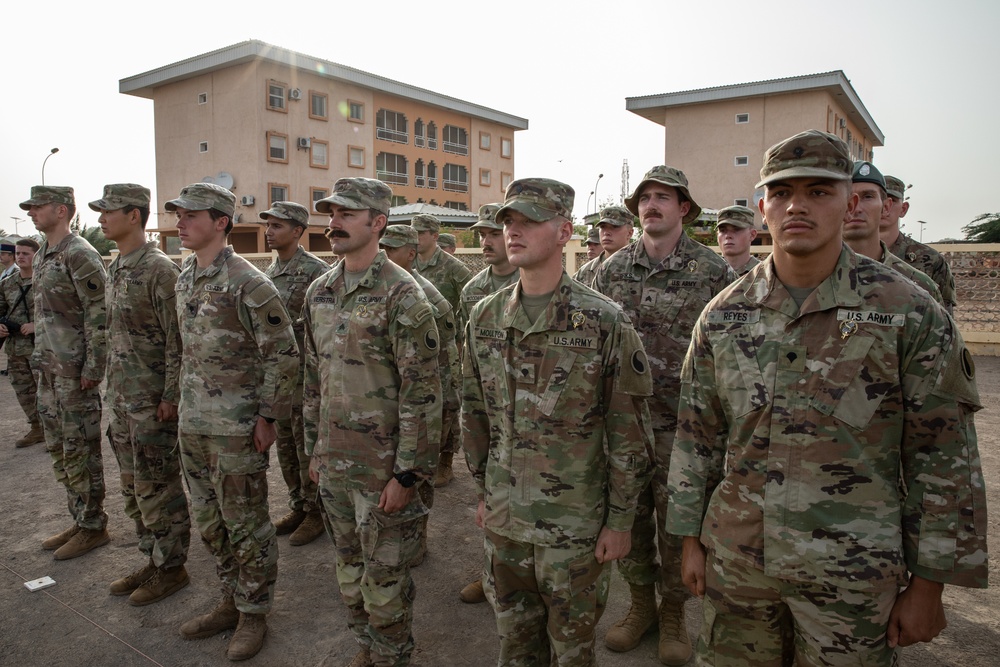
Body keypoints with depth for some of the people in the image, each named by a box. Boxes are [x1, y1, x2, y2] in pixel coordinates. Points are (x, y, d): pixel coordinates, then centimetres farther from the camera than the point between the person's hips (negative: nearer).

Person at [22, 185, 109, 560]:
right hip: (48, 370, 10)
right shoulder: (42, 256, 15)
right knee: (59, 450, 15)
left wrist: (93, 367, -20)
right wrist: (39, 358, 18)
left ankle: (94, 527, 12)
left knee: (81, 451, 0)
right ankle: (81, 520, 27)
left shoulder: (79, 255, -14)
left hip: (75, 371, -9)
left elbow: (99, 314, -19)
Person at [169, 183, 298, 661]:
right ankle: (232, 600, 37)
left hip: (236, 427, -8)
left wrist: (268, 415, -16)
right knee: (208, 522, 19)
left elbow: (283, 353, -17)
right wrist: (185, 401, 17)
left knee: (245, 524, 6)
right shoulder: (185, 278, 9)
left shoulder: (247, 283, -17)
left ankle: (253, 613, 24)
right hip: (192, 423, 8)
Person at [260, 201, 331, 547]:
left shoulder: (316, 271, -13)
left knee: (308, 447, 2)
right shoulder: (270, 272, 12)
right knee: (286, 445, 15)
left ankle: (316, 512, 17)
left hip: (305, 373, -8)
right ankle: (298, 505, 30)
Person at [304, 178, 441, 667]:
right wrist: (314, 448, 15)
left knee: (384, 576, 9)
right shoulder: (319, 292, 6)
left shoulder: (402, 296, -17)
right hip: (334, 462, 7)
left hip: (383, 469, -7)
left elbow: (422, 391, -17)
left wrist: (407, 474, -17)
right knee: (349, 565, 21)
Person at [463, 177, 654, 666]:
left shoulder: (605, 323, -14)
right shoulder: (484, 317, 0)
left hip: (575, 522, -4)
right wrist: (482, 491, 11)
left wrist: (621, 520, -8)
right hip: (504, 516, 4)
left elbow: (629, 433, -10)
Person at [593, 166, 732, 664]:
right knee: (628, 516, 14)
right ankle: (640, 604, 35)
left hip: (681, 423, -3)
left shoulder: (712, 271, -5)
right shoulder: (612, 269, 4)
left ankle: (673, 614, 32)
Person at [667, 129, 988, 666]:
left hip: (851, 574, -2)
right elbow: (698, 435, 5)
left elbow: (944, 457, -5)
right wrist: (692, 539, 6)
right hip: (735, 558, 3)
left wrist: (927, 585, -3)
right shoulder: (723, 314, -1)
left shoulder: (911, 314, -9)